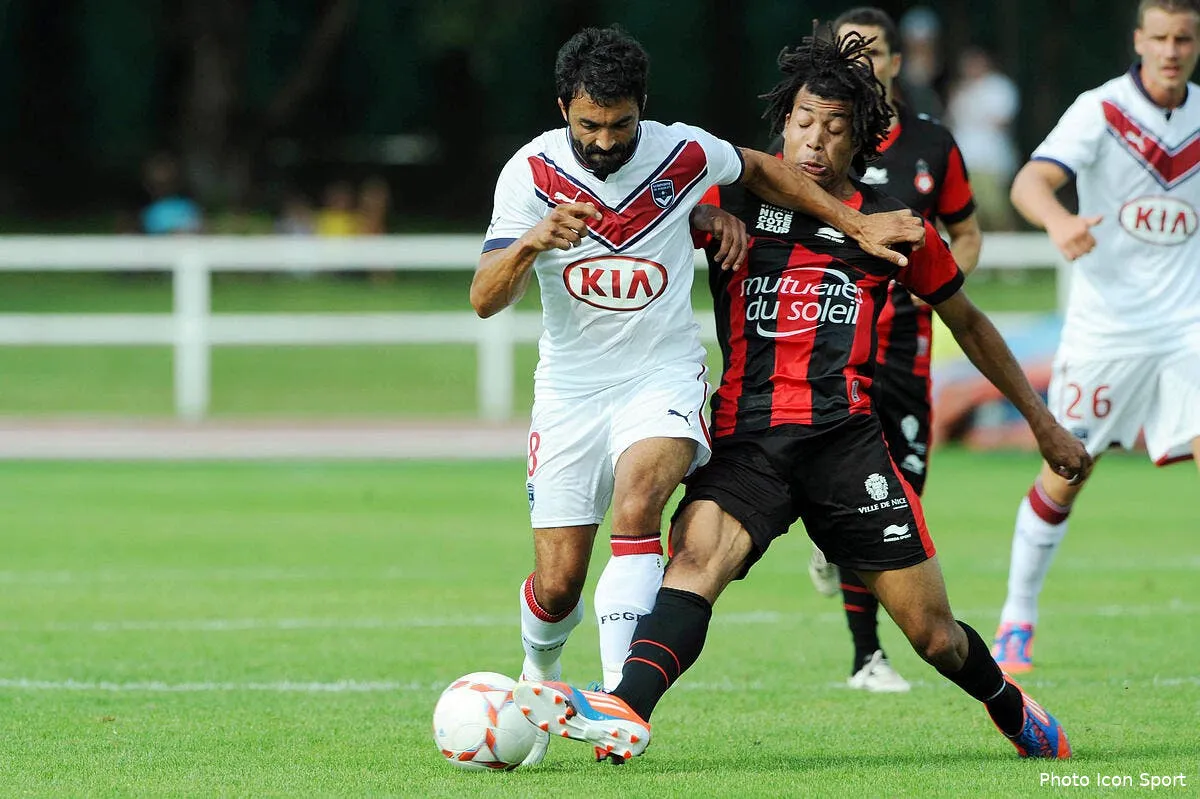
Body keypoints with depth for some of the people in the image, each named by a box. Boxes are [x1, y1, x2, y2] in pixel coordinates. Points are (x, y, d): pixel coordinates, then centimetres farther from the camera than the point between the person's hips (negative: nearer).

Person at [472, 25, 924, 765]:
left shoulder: (682, 152, -8)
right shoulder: (531, 171, -10)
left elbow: (762, 169, 14)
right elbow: (485, 300, -16)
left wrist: (856, 225, 11)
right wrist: (533, 244, -36)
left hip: (664, 377, -1)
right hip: (570, 389, 1)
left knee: (636, 505, -31)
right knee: (558, 585, -2)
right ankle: (540, 665, 34)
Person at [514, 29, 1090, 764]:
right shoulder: (734, 202, 8)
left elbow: (967, 322, 23)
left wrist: (1042, 421, 26)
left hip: (847, 438, 0)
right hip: (747, 441, 0)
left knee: (934, 633, 3)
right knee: (698, 552, -31)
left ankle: (1012, 710, 34)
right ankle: (627, 712, -50)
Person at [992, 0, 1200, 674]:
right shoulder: (1099, 111, -10)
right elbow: (1031, 182, -24)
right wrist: (1059, 221, -46)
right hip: (1105, 325, -2)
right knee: (1064, 474, 3)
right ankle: (1018, 619, 21)